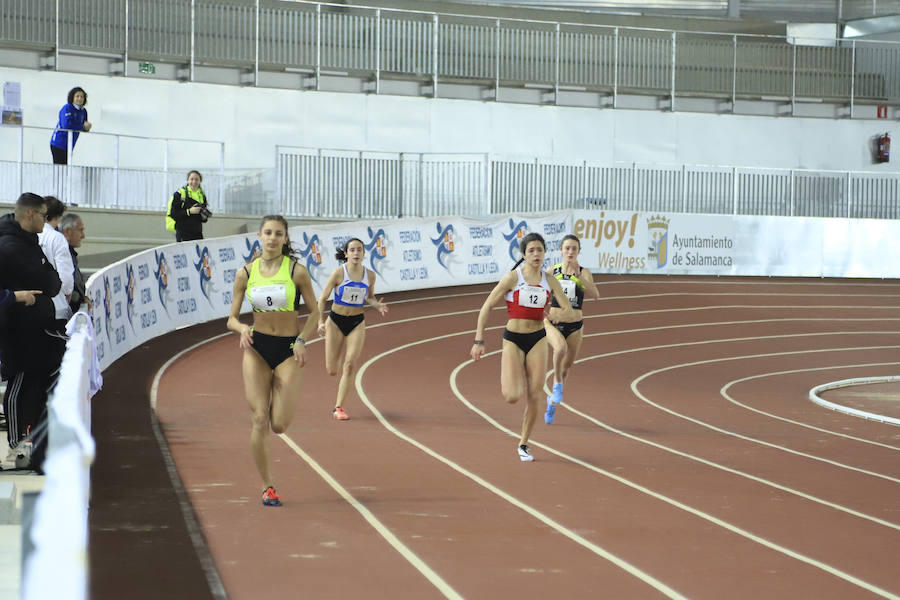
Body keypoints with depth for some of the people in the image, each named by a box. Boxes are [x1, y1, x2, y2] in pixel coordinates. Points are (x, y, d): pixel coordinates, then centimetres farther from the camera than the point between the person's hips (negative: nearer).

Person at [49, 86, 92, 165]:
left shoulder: (83, 111, 9)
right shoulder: (67, 108, -14)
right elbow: (66, 126, -25)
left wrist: (87, 127, -12)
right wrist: (83, 127, -17)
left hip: (69, 146, 7)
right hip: (58, 144, -7)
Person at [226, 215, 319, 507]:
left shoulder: (296, 271, -4)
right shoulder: (245, 273, 1)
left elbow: (314, 313, 4)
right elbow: (232, 319, 6)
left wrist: (302, 340, -11)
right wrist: (242, 329, -17)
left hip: (288, 351, -1)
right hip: (256, 348, 1)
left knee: (279, 425, -6)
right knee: (259, 420, -8)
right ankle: (268, 487, 4)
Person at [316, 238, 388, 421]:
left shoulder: (370, 275, -2)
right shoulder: (338, 273, -12)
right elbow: (322, 299, -7)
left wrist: (377, 305, -6)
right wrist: (321, 321, -16)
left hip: (357, 323, 2)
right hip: (335, 321, -2)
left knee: (350, 365, -14)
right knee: (332, 371, 0)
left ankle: (339, 407, -7)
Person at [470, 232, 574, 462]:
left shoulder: (549, 281, 0)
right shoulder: (512, 278, -11)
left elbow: (569, 313, 2)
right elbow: (486, 307, -8)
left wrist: (558, 315, -22)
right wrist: (479, 340, -12)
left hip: (538, 339, 3)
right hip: (513, 339, -3)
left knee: (534, 397, 0)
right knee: (513, 397, -15)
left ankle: (523, 444, 17)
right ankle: (505, 370, 20)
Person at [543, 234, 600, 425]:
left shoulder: (584, 273, -3)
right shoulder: (552, 271, -1)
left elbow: (595, 294, -19)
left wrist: (578, 276, -28)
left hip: (575, 326, 2)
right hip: (552, 323, -2)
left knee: (567, 365, 11)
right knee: (561, 348, -33)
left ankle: (552, 400, 34)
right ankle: (557, 383, -11)